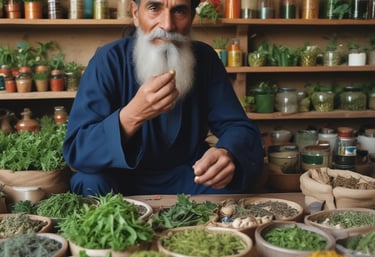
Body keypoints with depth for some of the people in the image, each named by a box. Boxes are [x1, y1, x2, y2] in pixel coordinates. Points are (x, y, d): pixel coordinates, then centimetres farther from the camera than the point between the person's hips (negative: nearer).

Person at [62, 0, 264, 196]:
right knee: (91, 183, -31)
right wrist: (133, 115, -41)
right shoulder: (109, 60, -17)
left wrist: (228, 154, -36)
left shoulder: (205, 59, -7)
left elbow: (241, 128, -10)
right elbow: (75, 150, -23)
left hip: (186, 176, 3)